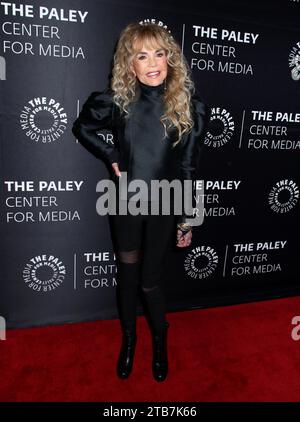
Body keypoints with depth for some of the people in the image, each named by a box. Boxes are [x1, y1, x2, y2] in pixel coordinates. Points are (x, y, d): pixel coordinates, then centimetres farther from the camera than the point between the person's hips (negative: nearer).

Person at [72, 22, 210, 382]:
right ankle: (128, 339, 41)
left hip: (164, 205, -1)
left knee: (150, 279, 9)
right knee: (127, 276, 13)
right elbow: (81, 127, 11)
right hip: (125, 202, 1)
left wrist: (187, 218, -1)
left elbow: (188, 168, -3)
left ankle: (160, 340, 39)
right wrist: (111, 157, -4)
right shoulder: (116, 99, -7)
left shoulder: (189, 105, -7)